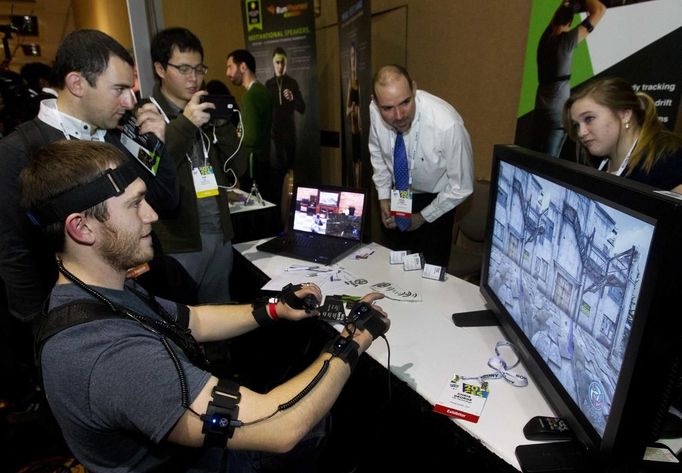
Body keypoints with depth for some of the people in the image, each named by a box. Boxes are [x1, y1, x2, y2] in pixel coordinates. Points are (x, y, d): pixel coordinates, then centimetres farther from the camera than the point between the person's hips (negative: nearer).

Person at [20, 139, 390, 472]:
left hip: (204, 440, 7)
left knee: (322, 421, 19)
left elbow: (192, 320, 6)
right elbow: (280, 429, -40)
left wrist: (274, 310, -4)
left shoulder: (97, 292, -9)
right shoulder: (111, 354, -40)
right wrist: (355, 339, -25)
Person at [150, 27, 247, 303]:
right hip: (177, 242, -5)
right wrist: (184, 124, -22)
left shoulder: (207, 114, 12)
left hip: (220, 235, 6)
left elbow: (237, 169, 7)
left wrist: (223, 125, -7)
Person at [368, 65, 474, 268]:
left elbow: (461, 186, -21)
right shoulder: (375, 110, -23)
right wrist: (383, 197, -4)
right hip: (397, 193, 4)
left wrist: (423, 217, -12)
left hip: (435, 198, -3)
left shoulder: (447, 125, -34)